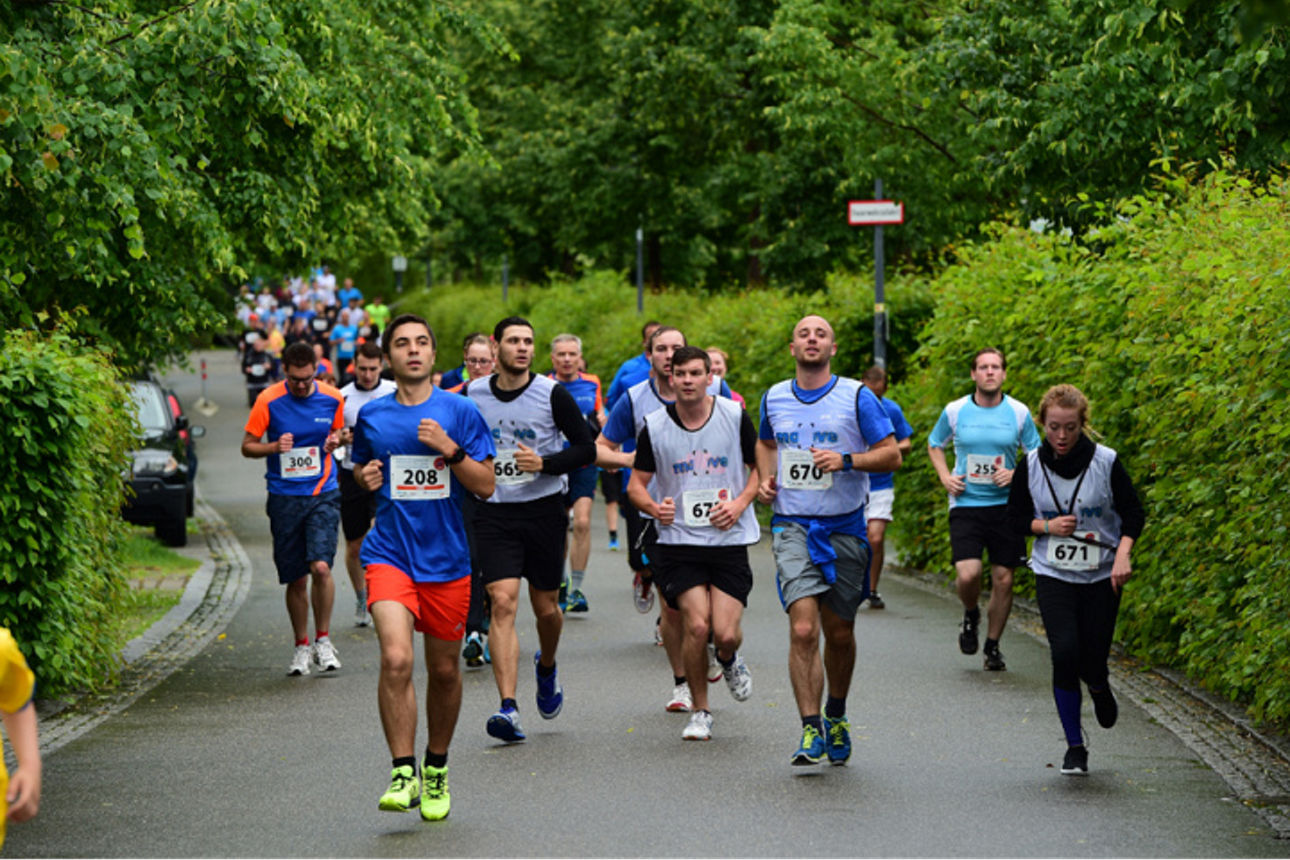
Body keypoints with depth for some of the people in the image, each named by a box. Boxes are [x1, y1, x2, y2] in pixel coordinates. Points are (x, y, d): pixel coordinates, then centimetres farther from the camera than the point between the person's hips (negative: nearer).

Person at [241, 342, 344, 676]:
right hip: (284, 498, 0)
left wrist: (335, 441, -5)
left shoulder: (332, 398, 1)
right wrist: (275, 447, -18)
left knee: (321, 567, -17)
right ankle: (302, 646, 22)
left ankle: (323, 639, 0)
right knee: (295, 579, 4)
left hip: (323, 495, 0)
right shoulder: (269, 400, -5)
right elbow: (247, 446, 1)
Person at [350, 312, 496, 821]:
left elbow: (486, 486, 0)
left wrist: (449, 450, -15)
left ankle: (436, 769, 31)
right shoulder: (371, 416, 5)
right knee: (396, 659, -21)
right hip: (389, 554, -1)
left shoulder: (459, 412, 1)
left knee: (444, 670, 10)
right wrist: (365, 478, -1)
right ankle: (403, 773, -15)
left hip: (446, 559, 1)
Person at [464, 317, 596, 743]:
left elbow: (586, 448, -3)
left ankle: (547, 667, 44)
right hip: (494, 512, 0)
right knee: (503, 602, -14)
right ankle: (508, 707, -20)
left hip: (544, 510, 0)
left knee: (545, 607, 9)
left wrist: (545, 463, -17)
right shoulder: (472, 395, 2)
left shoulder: (553, 395, -5)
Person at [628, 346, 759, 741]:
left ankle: (729, 660, 30)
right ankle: (699, 711, 7)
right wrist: (654, 507, -14)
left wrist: (740, 502, -8)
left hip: (729, 540, 0)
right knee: (696, 625, -14)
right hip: (678, 542, 0)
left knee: (726, 633, -9)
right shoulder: (654, 426, -2)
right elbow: (636, 484, 7)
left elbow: (760, 467, 9)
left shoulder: (735, 416, -1)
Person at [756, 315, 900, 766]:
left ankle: (836, 716, 34)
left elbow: (891, 454, -4)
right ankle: (810, 731, -12)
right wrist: (766, 478, 8)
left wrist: (846, 461, -19)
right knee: (803, 630, -15)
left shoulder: (857, 397, -3)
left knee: (839, 633, 10)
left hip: (844, 528, -1)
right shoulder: (775, 398, 7)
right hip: (792, 525, 1)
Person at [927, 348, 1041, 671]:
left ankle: (993, 645, 20)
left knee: (1003, 580, 2)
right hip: (966, 504, -1)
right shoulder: (955, 411, 0)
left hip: (1005, 506, 1)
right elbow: (934, 445, 17)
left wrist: (1016, 474, -9)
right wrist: (945, 477, 1)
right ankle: (971, 616, 18)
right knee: (968, 574, -17)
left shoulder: (1019, 413, 1)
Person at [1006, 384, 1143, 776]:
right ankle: (1075, 747, -3)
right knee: (1065, 652, -18)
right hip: (1053, 576, 0)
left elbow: (1133, 514, -2)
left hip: (1101, 578, 0)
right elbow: (1015, 517, 6)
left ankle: (1100, 689, 40)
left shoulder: (1106, 463, -8)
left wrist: (1123, 553, -19)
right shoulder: (1030, 466, -4)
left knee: (1092, 663, -1)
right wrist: (1047, 527, -13)